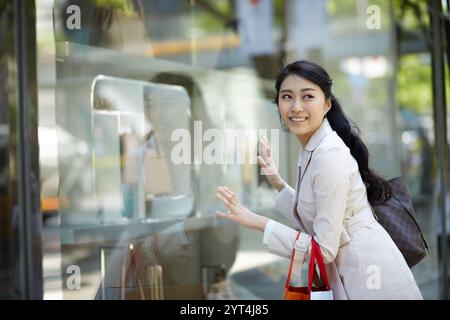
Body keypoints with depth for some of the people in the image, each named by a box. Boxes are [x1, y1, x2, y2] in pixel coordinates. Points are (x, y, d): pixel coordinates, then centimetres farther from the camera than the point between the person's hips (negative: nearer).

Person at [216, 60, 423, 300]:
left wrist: (257, 222, -17)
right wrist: (276, 182, 7)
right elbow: (312, 220, 8)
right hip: (349, 274, 8)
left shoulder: (330, 154, -20)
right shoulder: (311, 150, 6)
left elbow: (324, 249, -19)